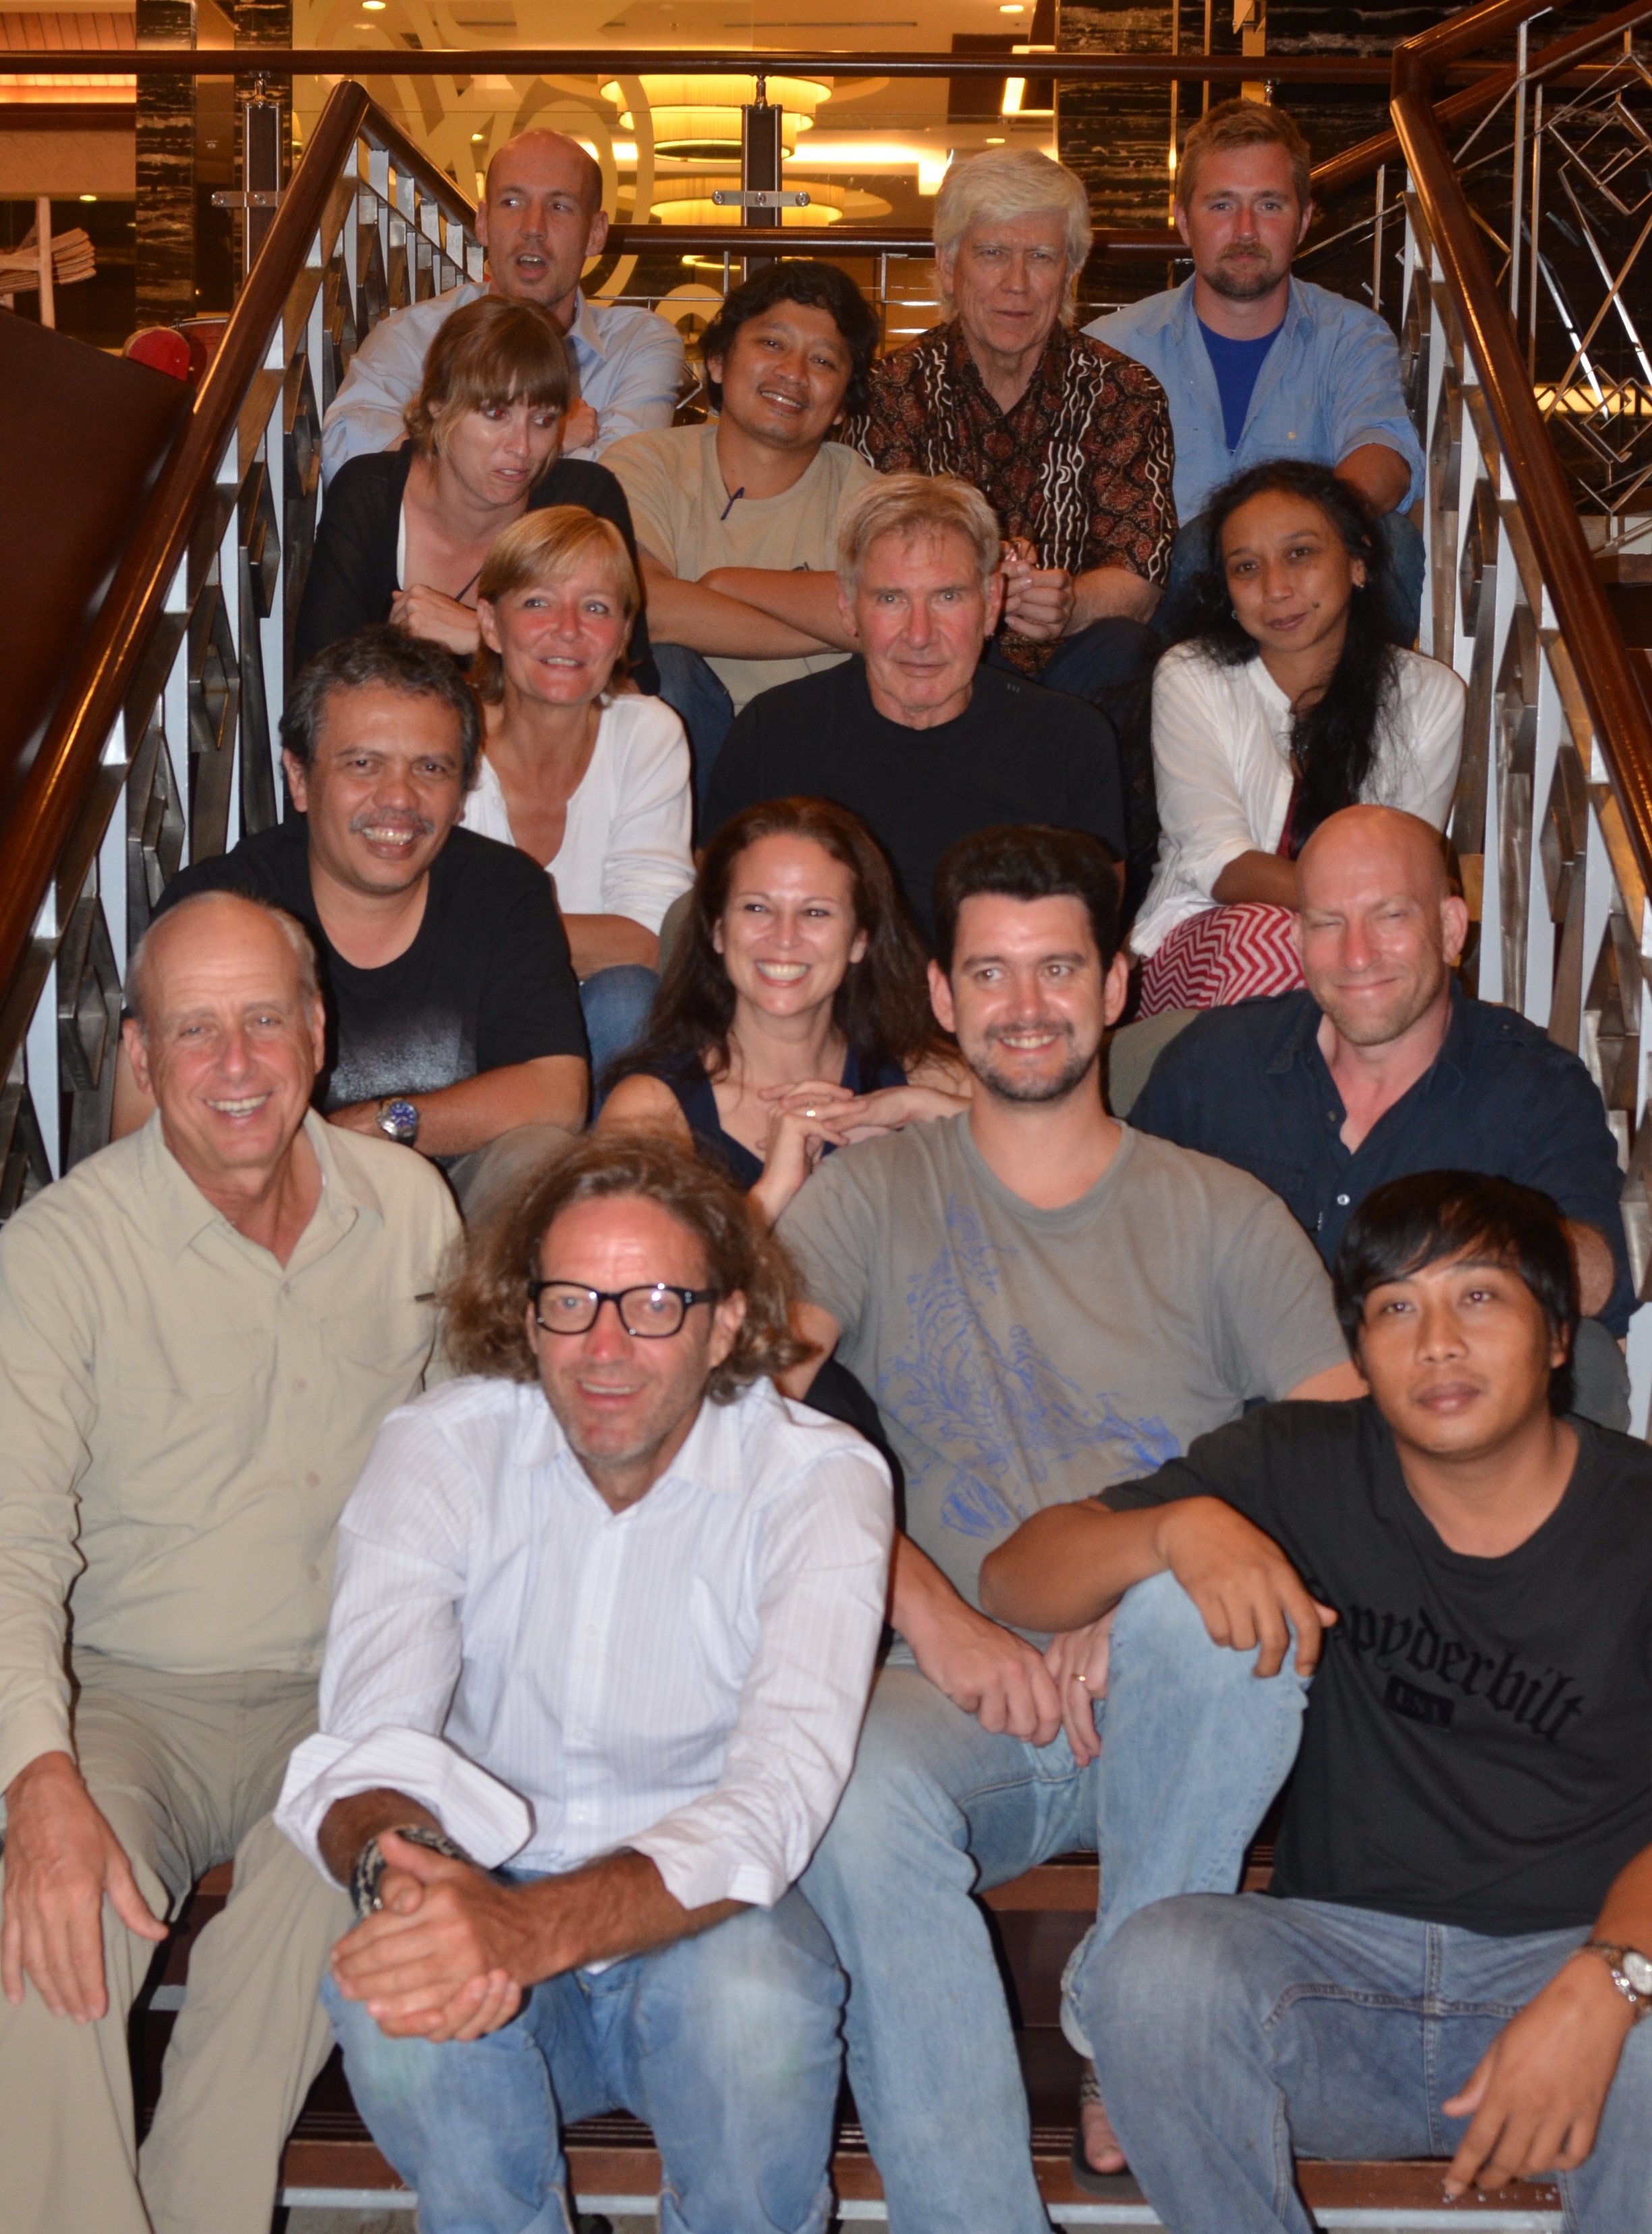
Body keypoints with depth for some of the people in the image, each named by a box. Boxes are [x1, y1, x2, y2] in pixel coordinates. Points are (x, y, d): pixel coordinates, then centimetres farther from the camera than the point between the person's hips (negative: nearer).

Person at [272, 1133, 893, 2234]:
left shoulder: (817, 1479, -13)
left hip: (702, 1912, -1)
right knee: (395, 1994, -31)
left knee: (753, 1991, -34)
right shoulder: (439, 1452, -7)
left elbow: (781, 1791, -27)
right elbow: (365, 1740, -18)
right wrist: (398, 1866, -44)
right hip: (494, 1888, 1)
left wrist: (533, 1926, -45)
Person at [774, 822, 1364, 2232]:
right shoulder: (876, 1194, 14)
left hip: (1177, 1708, 0)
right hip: (958, 1689, 0)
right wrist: (933, 1612, -14)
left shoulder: (1222, 1215, 13)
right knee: (855, 1797, -33)